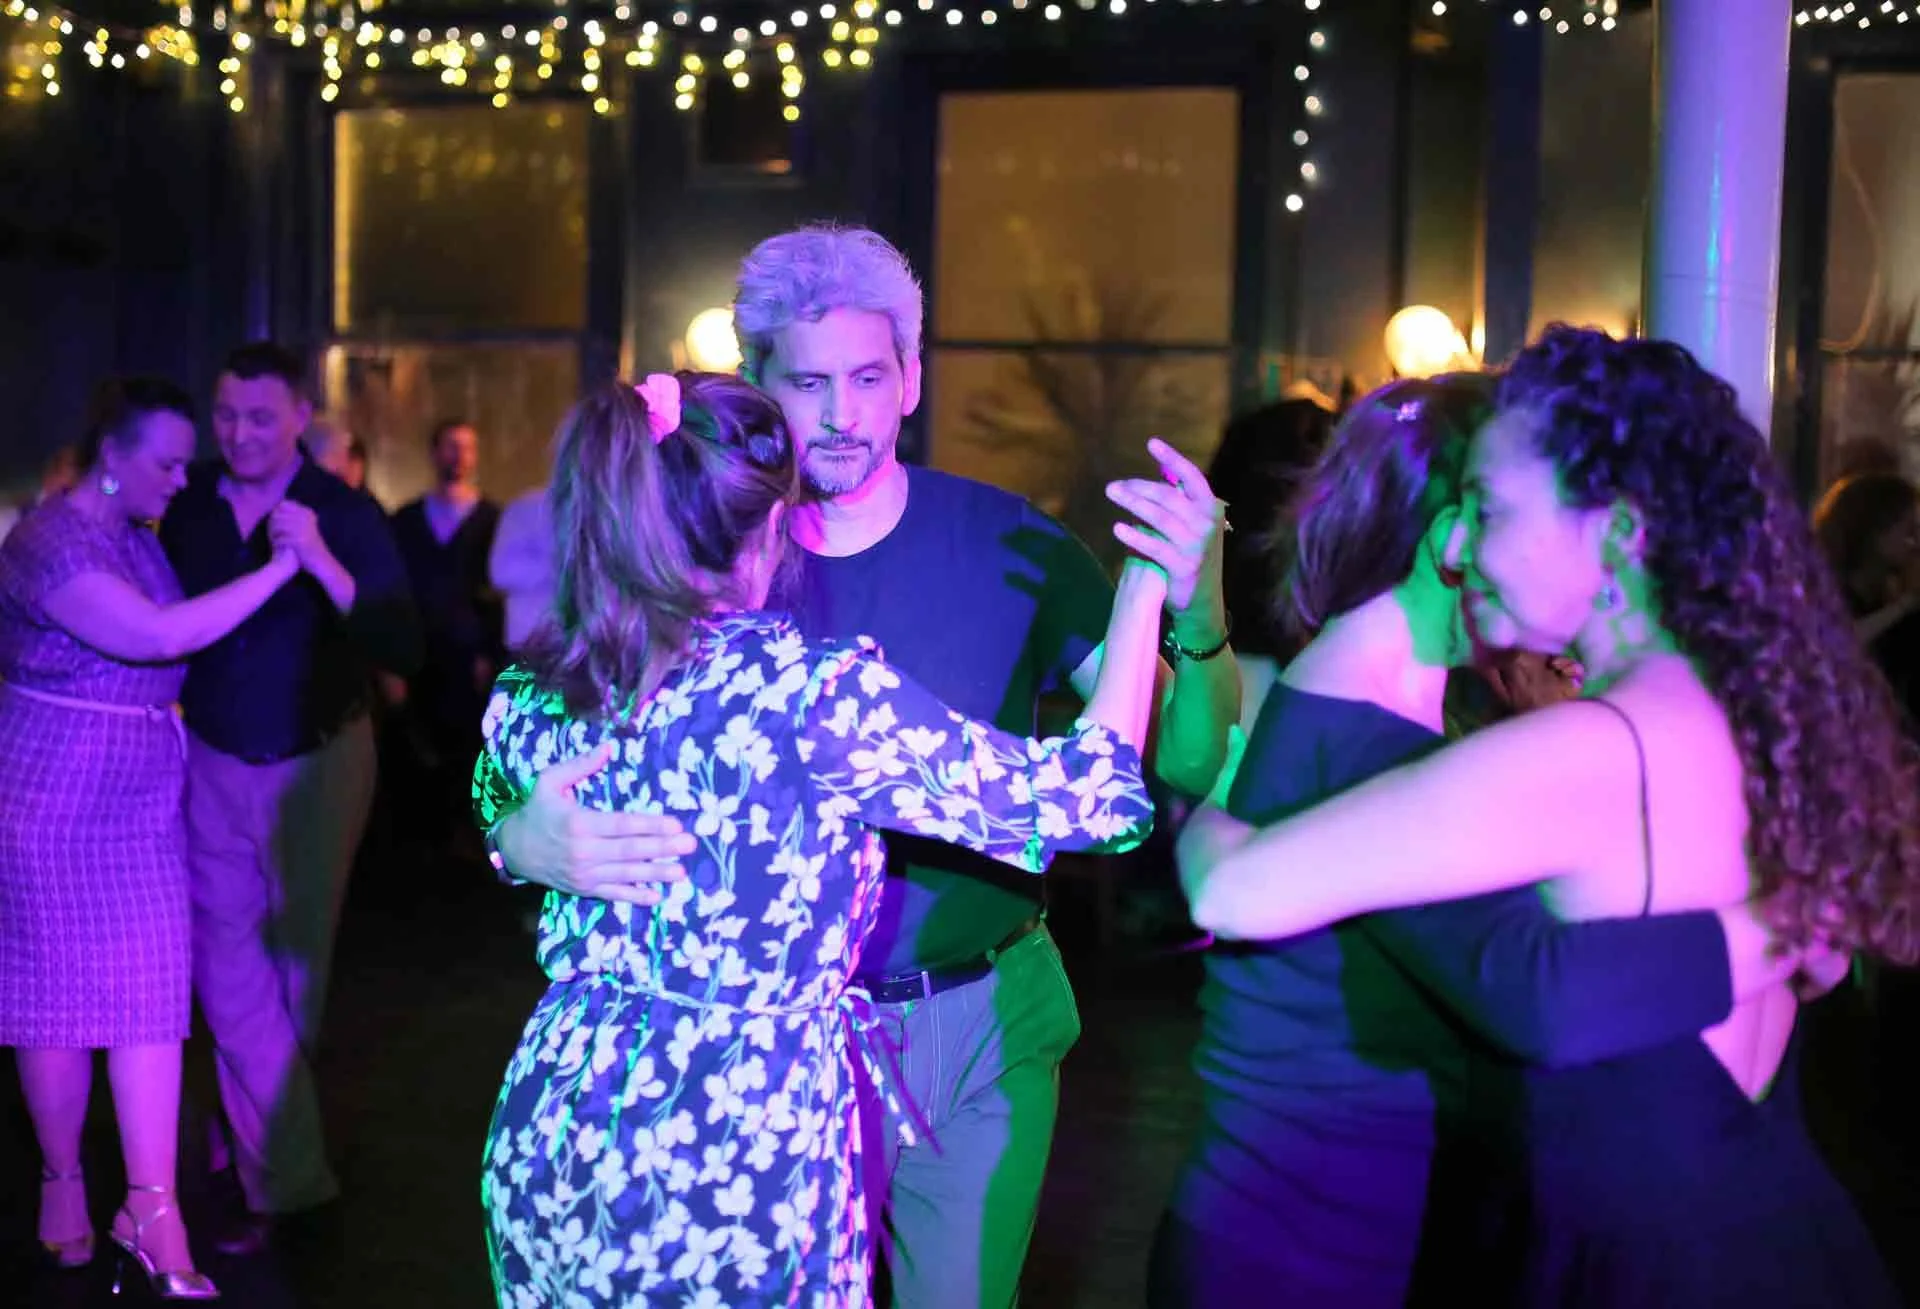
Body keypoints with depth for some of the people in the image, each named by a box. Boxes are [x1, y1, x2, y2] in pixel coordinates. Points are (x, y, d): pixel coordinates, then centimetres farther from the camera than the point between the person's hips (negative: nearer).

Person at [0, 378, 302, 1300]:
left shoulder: (137, 535, 9)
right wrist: (285, 563, -27)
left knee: (151, 995, 1)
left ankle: (151, 1209, 4)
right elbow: (159, 635, -28)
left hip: (145, 799, 7)